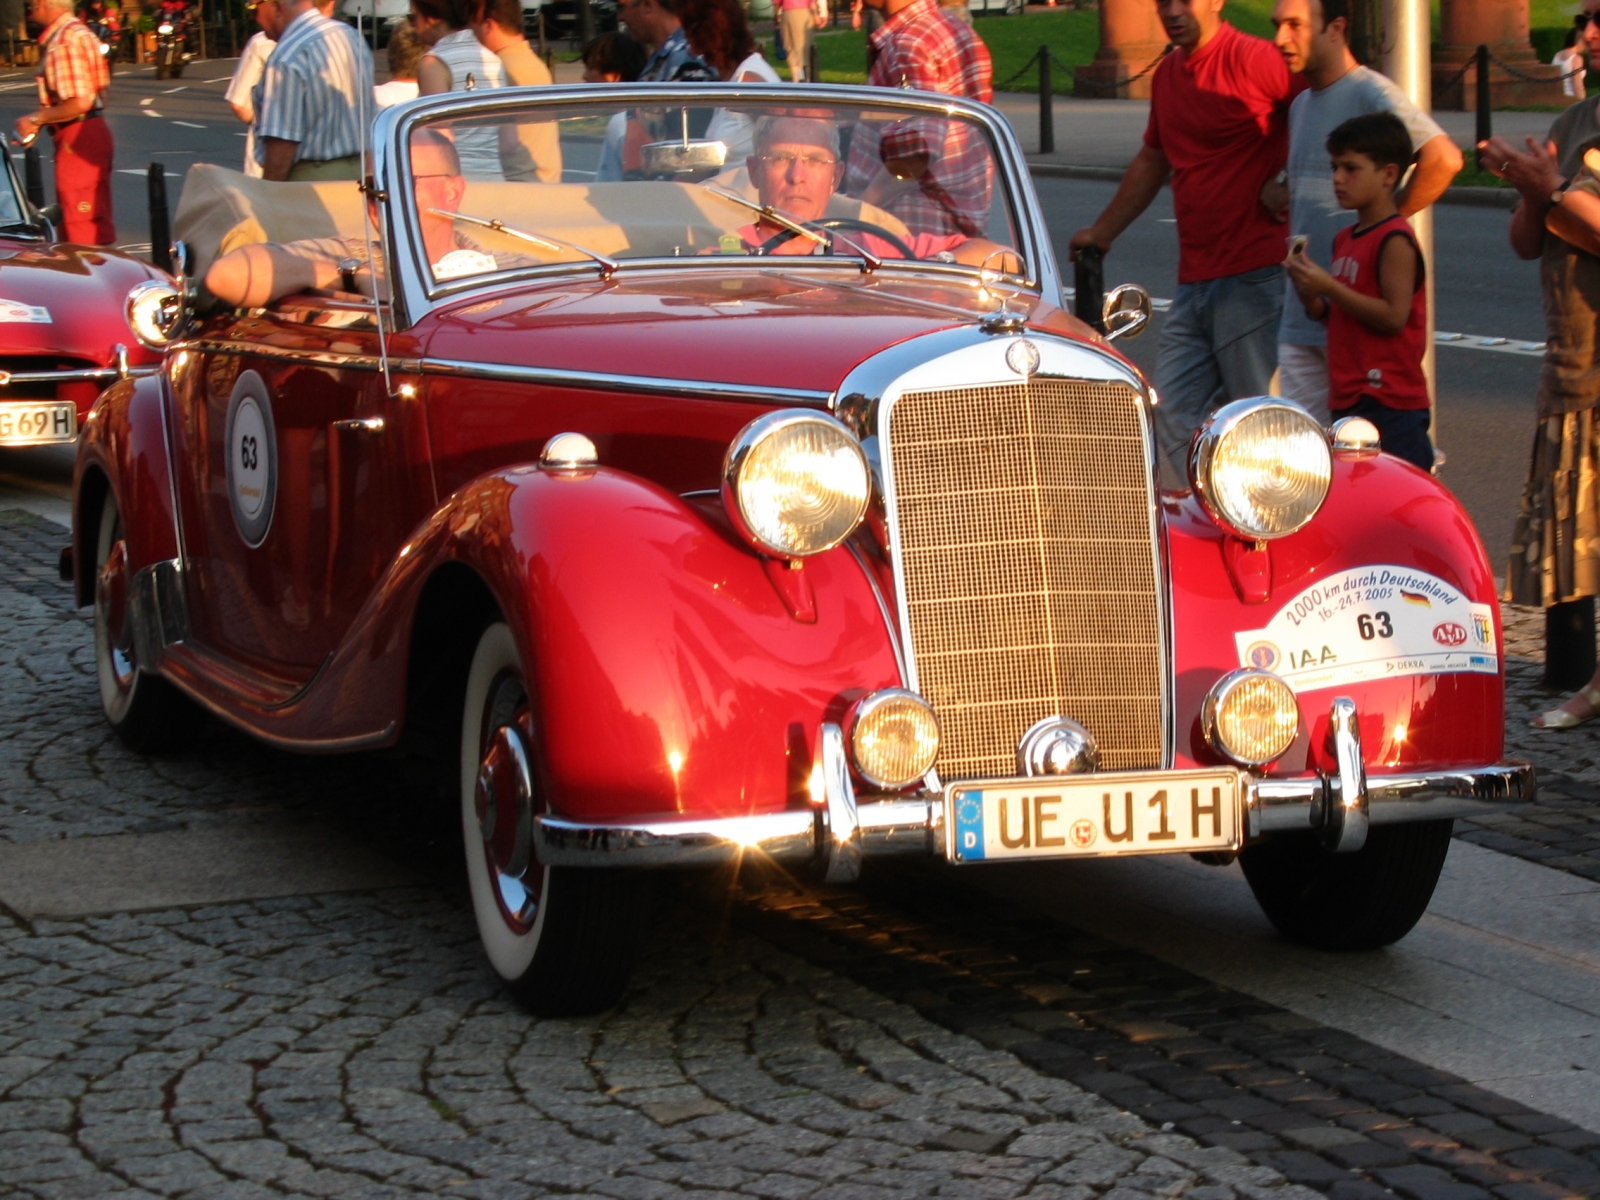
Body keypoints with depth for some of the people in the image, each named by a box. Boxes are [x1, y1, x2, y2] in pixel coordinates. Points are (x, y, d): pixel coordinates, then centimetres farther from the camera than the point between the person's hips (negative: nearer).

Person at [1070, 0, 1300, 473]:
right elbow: (1152, 161, 32)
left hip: (1254, 274, -8)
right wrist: (1103, 231, 38)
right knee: (1175, 415, 5)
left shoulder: (1255, 60, -10)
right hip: (1192, 281, 8)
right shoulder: (1167, 74, 17)